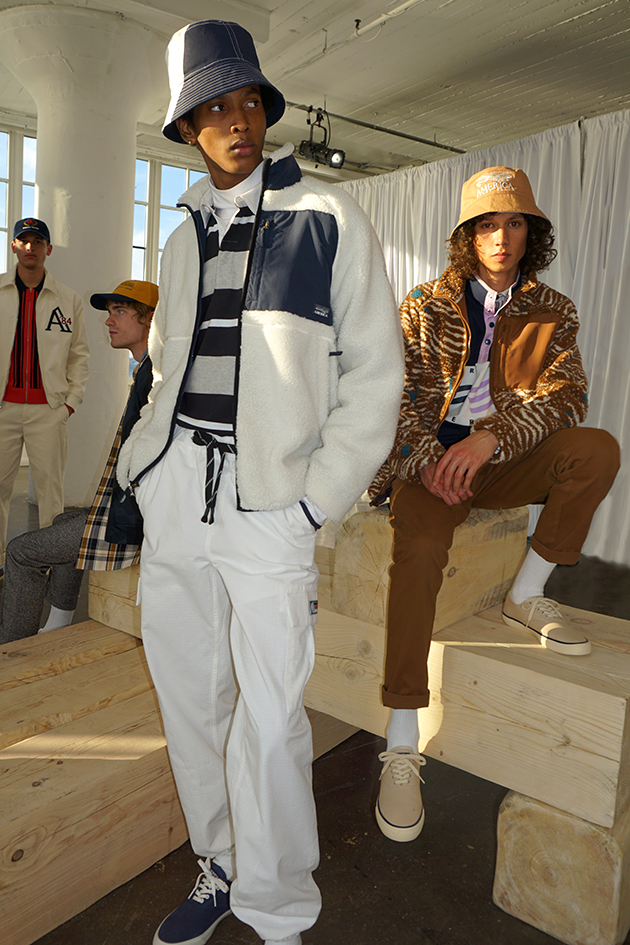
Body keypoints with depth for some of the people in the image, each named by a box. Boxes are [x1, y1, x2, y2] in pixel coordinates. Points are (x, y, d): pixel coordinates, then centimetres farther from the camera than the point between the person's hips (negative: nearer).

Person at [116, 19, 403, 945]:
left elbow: (375, 373, -3)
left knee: (267, 718, -4)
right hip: (174, 485, 6)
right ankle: (220, 868, 33)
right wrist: (147, 457, 12)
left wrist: (317, 499, -9)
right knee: (187, 693, 12)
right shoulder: (183, 239, 18)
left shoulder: (328, 218, 2)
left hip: (267, 494, -5)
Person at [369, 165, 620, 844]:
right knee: (419, 549, -31)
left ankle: (526, 597, -9)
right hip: (431, 458, -2)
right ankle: (401, 747, -24)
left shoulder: (553, 313, 11)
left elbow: (562, 396, -5)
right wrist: (428, 460, -20)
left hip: (506, 460, 3)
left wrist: (488, 440, -23)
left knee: (598, 450, -25)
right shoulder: (426, 306, 7)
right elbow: (401, 393, -1)